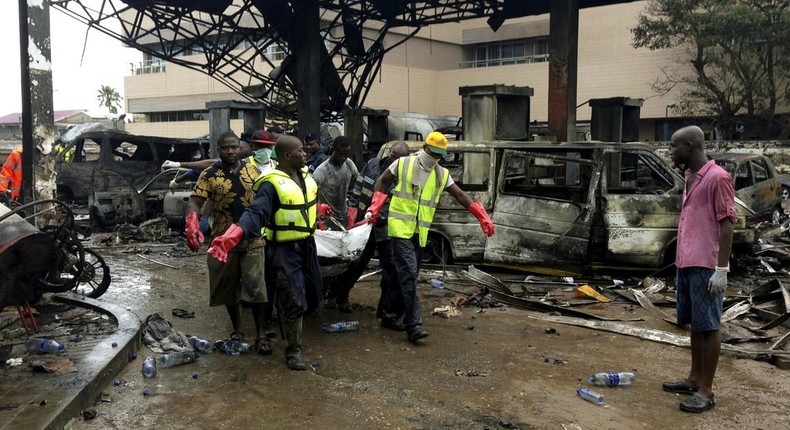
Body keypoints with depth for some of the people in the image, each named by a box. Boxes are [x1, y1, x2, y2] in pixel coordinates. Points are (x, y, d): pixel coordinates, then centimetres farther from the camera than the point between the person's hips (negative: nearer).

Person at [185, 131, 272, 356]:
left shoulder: (253, 171, 3)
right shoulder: (209, 175, -3)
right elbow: (195, 202, -11)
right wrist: (192, 224, -29)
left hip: (252, 239, 0)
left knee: (255, 286, -6)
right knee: (228, 287, 11)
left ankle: (261, 334, 1)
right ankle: (236, 329, 29)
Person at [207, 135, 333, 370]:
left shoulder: (305, 176, 6)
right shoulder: (272, 184, -20)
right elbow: (256, 213, -32)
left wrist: (321, 208, 46)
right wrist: (231, 237, -46)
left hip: (307, 245, 8)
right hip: (284, 250, -8)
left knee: (314, 293, 17)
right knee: (294, 300, -4)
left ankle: (289, 322, 44)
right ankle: (294, 350, 13)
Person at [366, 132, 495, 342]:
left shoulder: (442, 175, 9)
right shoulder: (404, 163, -1)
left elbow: (461, 196, 9)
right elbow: (381, 181, 8)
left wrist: (483, 218, 3)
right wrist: (374, 209, -1)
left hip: (420, 232, 5)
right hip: (400, 227, -5)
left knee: (410, 275, 11)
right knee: (409, 272, -15)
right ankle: (414, 324, -17)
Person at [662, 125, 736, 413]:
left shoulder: (717, 178, -12)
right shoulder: (690, 177, 15)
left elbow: (726, 225, -15)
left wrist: (721, 269, -18)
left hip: (706, 267, -9)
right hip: (686, 264, 9)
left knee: (708, 327, -1)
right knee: (694, 324, 15)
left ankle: (706, 391, 6)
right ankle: (694, 379, 26)